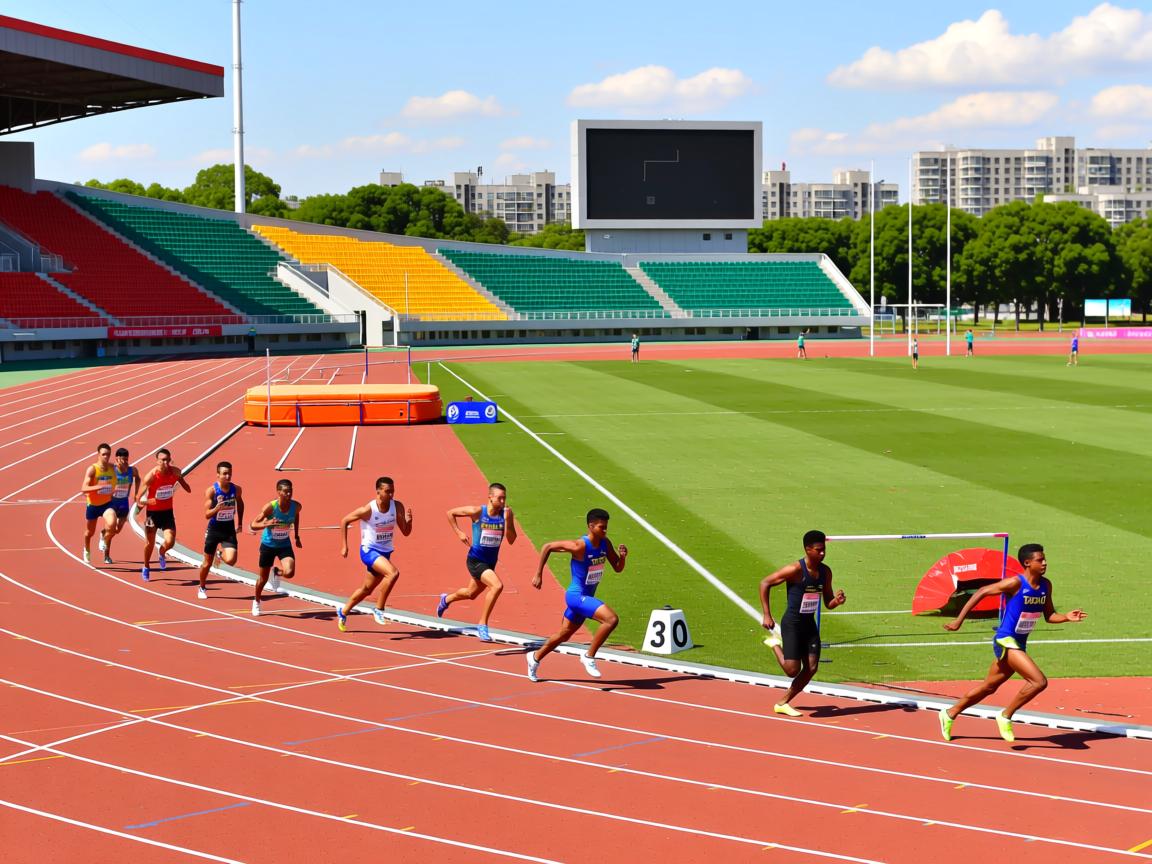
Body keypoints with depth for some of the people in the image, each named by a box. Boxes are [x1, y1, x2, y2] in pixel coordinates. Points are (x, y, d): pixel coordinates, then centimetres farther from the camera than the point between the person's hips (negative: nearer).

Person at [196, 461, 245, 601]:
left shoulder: (236, 489, -6)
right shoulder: (211, 491, -16)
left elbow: (240, 504, 17)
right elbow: (207, 514, -17)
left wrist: (240, 523, 15)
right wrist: (216, 509, -37)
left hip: (229, 529, 2)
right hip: (214, 528, -2)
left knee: (231, 560, -17)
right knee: (207, 562, 10)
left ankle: (220, 553, 20)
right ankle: (202, 588, 34)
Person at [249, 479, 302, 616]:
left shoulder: (296, 506, -14)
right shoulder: (270, 507, -26)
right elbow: (253, 525, -24)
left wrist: (297, 537, 13)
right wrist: (267, 524, -44)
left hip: (285, 545, 2)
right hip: (268, 545, -2)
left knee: (289, 573, -21)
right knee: (263, 578, 12)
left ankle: (276, 573, 17)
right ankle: (256, 601, 42)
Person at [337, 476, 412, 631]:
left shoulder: (397, 507, -9)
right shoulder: (368, 510, -20)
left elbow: (406, 532, -5)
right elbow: (344, 521, -7)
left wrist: (408, 520, -26)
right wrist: (344, 546, -7)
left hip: (385, 553, 6)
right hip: (369, 550, -6)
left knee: (367, 589, 18)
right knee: (393, 573, -29)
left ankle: (343, 612, 40)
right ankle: (379, 609, -16)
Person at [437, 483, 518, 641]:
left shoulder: (506, 514, -7)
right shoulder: (477, 512, -16)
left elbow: (511, 539, -12)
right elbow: (450, 513, -4)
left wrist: (507, 520, -24)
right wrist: (459, 533, -9)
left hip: (490, 562, 6)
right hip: (475, 561, -6)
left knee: (471, 594, 26)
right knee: (497, 586, -27)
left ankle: (446, 600, 58)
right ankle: (483, 625, -16)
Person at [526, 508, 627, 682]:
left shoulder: (605, 544, -2)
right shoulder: (580, 546, -23)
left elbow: (618, 568, 7)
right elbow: (547, 547, -17)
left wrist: (623, 556, -15)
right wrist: (538, 574, -15)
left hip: (587, 597, 8)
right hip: (576, 596, -8)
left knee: (564, 635, 23)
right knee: (612, 619, -25)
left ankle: (536, 657, 44)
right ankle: (589, 656, -11)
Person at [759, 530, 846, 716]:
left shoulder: (825, 572, 0)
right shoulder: (795, 570, -19)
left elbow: (828, 603, 9)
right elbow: (765, 583, -15)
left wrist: (837, 601, -16)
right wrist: (767, 615, -17)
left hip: (810, 624, 6)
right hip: (792, 624, -6)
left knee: (811, 668, -1)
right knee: (793, 670, -10)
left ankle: (783, 703, 15)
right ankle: (775, 644, 21)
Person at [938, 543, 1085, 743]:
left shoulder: (1045, 585, 3)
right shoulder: (1015, 583, -18)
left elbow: (1049, 616, 10)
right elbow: (981, 592, -12)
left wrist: (1067, 617, -11)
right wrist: (959, 620, -12)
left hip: (1019, 644, 8)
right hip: (1006, 641, -8)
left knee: (989, 687, 20)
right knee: (1039, 681, -19)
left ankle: (950, 713, 36)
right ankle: (1006, 716, -2)